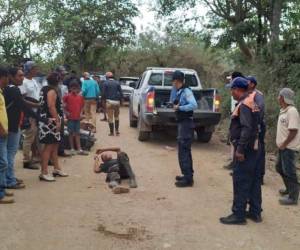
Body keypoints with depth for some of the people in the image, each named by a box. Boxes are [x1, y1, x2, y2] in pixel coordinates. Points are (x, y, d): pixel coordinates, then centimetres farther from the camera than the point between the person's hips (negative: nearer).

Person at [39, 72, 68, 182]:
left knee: (55, 145, 17)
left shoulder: (45, 89, 15)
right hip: (50, 122, -11)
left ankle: (57, 169, 26)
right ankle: (44, 173, -6)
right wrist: (57, 121, -23)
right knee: (49, 146, -8)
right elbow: (51, 107, -22)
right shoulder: (52, 91, -14)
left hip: (51, 122, 11)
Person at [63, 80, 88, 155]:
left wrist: (81, 113, 4)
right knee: (71, 133, 5)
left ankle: (79, 149, 11)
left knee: (77, 133, 8)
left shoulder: (80, 97, 6)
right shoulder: (67, 96, -6)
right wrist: (66, 112, -12)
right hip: (70, 118, -3)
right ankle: (72, 149, 13)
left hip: (77, 118, 3)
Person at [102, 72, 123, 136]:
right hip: (117, 102, 3)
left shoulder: (105, 83, 0)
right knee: (116, 117, 16)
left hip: (109, 101, -3)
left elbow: (104, 93, -3)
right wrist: (121, 101, 12)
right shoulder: (117, 83, 9)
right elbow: (121, 93, 6)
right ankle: (117, 130, 13)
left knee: (110, 117, 1)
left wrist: (104, 100, 9)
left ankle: (112, 132, 1)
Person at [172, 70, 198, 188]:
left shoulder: (186, 91, -16)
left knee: (183, 152, -7)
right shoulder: (179, 92, 11)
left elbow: (194, 105, -28)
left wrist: (179, 108, -20)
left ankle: (188, 179, -2)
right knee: (185, 151, 19)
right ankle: (188, 175, 31)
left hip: (186, 124, -10)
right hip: (182, 123, 10)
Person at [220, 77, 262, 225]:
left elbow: (247, 129, -26)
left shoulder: (244, 105, -17)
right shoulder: (251, 102, 13)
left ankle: (238, 215, 3)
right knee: (253, 180, 13)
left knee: (240, 181, -4)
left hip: (244, 148, -10)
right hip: (252, 147, 10)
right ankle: (255, 212, 22)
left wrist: (240, 149, -25)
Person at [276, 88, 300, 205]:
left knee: (289, 172, -3)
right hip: (283, 147, 10)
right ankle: (289, 189, 37)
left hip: (289, 148, -10)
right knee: (280, 168, 21)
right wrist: (281, 143, 11)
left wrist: (284, 144, -17)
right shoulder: (283, 111, 9)